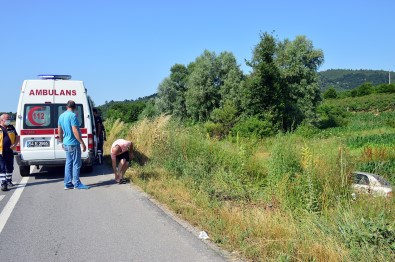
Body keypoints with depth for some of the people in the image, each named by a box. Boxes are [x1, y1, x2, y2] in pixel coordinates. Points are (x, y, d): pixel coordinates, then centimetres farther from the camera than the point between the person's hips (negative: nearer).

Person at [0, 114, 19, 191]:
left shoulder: (11, 128, 10)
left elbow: (17, 137, 15)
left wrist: (15, 144, -3)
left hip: (10, 151, 5)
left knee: (10, 167, 14)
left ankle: (9, 181, 31)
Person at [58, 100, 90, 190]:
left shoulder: (61, 116, 10)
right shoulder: (73, 115, -16)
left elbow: (60, 131, 17)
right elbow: (75, 131, -21)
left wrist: (62, 142, 27)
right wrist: (82, 143, -18)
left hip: (66, 144, 8)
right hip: (73, 144, -8)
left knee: (68, 163, 12)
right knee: (76, 164, -1)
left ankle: (68, 184, 15)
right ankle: (77, 183, 3)